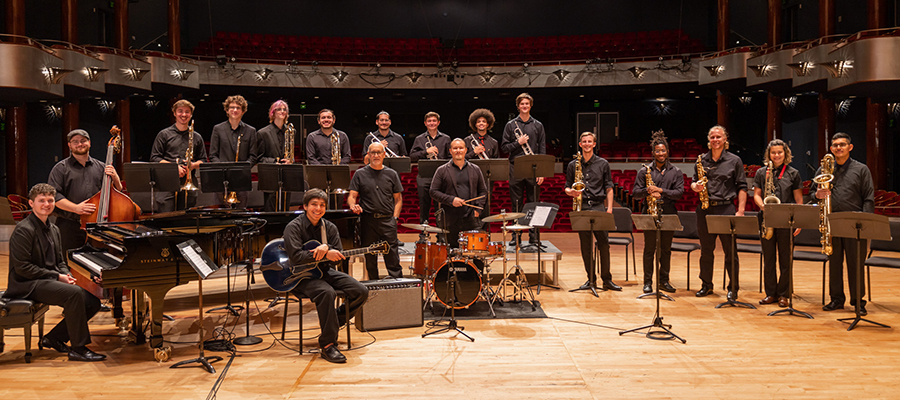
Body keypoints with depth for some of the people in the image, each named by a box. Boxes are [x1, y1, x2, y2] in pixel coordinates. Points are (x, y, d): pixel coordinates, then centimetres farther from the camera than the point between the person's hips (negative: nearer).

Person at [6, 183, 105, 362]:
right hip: (27, 285, -9)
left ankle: (53, 338, 9)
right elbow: (23, 267, -18)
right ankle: (78, 349, -23)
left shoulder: (53, 229, 15)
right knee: (75, 293, -32)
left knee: (92, 303, -5)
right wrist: (57, 277, -18)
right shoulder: (24, 230, -12)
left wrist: (66, 276, -4)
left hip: (49, 280, 9)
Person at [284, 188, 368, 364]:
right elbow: (296, 257, -23)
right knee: (326, 292, -37)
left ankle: (333, 323, 13)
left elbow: (339, 255, 1)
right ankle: (327, 345, -29)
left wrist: (326, 248, -21)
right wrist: (326, 255, -28)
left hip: (325, 271, 6)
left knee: (361, 291, -10)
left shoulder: (329, 227, 8)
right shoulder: (294, 227, -9)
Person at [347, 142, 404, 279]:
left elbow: (398, 199, 13)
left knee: (393, 259, -4)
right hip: (367, 221, 0)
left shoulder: (391, 174, 11)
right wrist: (353, 206, -18)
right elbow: (352, 196, 5)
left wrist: (394, 218, 0)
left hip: (388, 221, 0)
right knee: (370, 260, 6)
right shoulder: (360, 174, 8)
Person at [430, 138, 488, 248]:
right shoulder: (442, 170, 5)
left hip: (471, 219, 2)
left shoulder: (475, 169, 13)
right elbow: (433, 191, 1)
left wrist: (478, 208, 0)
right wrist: (451, 200, -12)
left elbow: (483, 191, 15)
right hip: (449, 220, -2)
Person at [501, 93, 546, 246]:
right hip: (516, 168, 0)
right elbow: (504, 147, 5)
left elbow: (542, 150, 5)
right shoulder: (510, 125, 7)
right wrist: (518, 143, -11)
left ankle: (534, 236, 9)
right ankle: (516, 235, 12)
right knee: (516, 204, 4)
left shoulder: (538, 125, 8)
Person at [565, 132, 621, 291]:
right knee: (585, 245, 4)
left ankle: (607, 279, 4)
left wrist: (609, 208, -2)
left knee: (604, 243, -4)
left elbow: (609, 188, 7)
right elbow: (567, 187, 14)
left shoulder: (603, 164, 8)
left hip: (599, 206, -1)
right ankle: (591, 279, 12)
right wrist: (570, 192, -10)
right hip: (581, 208, 1)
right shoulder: (573, 165, 11)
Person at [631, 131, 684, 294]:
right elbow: (635, 192, 3)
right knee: (649, 249, 1)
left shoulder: (676, 172, 8)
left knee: (666, 249, 7)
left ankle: (664, 281, 17)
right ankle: (648, 282, 8)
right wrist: (647, 190, -17)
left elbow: (679, 193, -3)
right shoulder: (644, 171, 6)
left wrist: (661, 191, -15)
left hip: (668, 214, 1)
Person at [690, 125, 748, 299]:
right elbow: (694, 182, 17)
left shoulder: (734, 160, 2)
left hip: (726, 208, -3)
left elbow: (742, 187, 1)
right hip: (705, 208, 3)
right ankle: (706, 285, 21)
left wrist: (740, 210, -8)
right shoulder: (701, 160, 10)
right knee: (706, 250, 10)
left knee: (730, 251, 0)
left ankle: (733, 288, 11)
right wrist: (695, 186, -8)